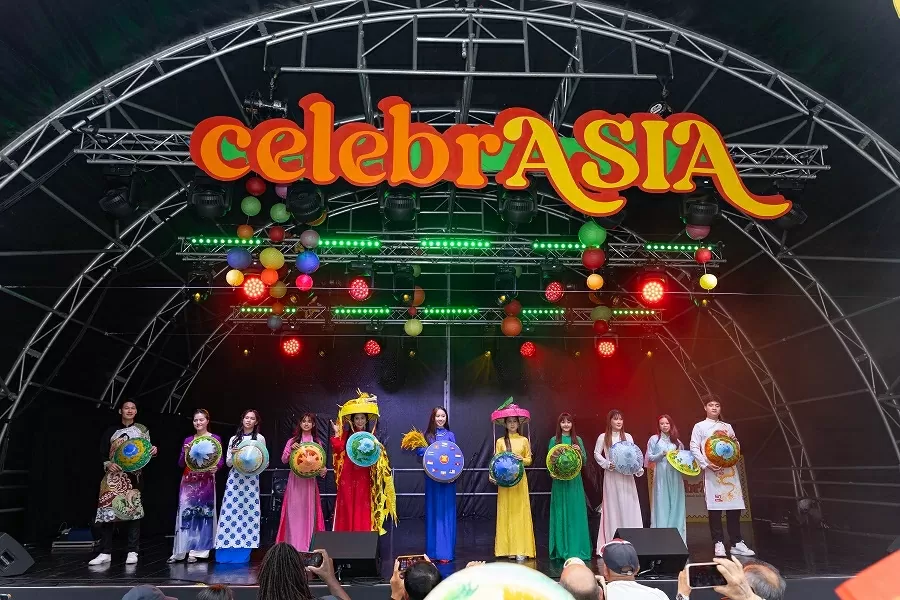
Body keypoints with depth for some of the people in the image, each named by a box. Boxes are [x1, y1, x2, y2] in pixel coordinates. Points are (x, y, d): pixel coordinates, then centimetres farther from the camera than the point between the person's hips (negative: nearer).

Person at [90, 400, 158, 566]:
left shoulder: (142, 430, 7)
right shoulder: (111, 430, 8)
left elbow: (147, 452, 9)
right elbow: (102, 452, 6)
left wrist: (153, 452, -14)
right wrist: (108, 464, -13)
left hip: (133, 475, -1)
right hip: (113, 475, 1)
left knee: (132, 510, -3)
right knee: (107, 509, -6)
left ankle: (133, 552, 1)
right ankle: (105, 553, 2)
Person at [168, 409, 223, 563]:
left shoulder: (215, 439, 2)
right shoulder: (188, 440, 11)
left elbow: (221, 460, -2)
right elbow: (181, 464, 9)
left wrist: (215, 467, -23)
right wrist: (185, 453, -10)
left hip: (206, 481, -3)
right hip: (189, 481, 3)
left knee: (203, 513, -3)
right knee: (185, 513, 0)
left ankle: (196, 551, 3)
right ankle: (180, 551, 5)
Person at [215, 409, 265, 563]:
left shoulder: (259, 438, 6)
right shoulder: (234, 439, 13)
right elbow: (228, 462, 12)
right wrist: (233, 454, -8)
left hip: (251, 479, -2)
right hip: (234, 478, 2)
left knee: (247, 512, -5)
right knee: (230, 511, -4)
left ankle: (243, 551, 2)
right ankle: (227, 552, 2)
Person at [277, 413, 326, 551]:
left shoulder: (317, 442, 8)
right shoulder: (292, 441, 4)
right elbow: (284, 460, 2)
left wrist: (323, 469, -12)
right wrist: (291, 449, -15)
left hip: (310, 481, 1)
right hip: (295, 480, -1)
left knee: (309, 511, 3)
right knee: (294, 511, 0)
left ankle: (307, 544, 10)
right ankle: (293, 544, 6)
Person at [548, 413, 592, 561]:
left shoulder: (578, 440, 8)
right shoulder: (554, 440, 4)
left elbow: (585, 461, 6)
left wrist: (579, 451, -11)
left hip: (575, 481, 2)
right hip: (559, 481, -1)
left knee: (575, 513, 2)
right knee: (561, 513, 2)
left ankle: (576, 548, 11)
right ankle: (561, 549, 9)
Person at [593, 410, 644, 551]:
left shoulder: (628, 437, 8)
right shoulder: (603, 437, 0)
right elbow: (596, 454, 1)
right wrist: (607, 464, -12)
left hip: (626, 476, 2)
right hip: (611, 476, -2)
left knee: (629, 506, 0)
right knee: (613, 506, 0)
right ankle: (613, 542, 5)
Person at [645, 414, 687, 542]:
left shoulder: (676, 441, 13)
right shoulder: (654, 439, 4)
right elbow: (649, 458, 0)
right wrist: (663, 453, -12)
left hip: (675, 475, 3)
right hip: (661, 475, -3)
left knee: (676, 504, 2)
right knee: (662, 504, -4)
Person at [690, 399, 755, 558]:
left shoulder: (727, 426, 18)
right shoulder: (699, 426, 5)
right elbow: (694, 448, -2)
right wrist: (706, 464, -14)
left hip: (729, 469, 4)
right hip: (711, 471, -4)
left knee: (734, 506, 0)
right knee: (714, 508, -5)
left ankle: (737, 543, 7)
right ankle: (718, 543, 1)